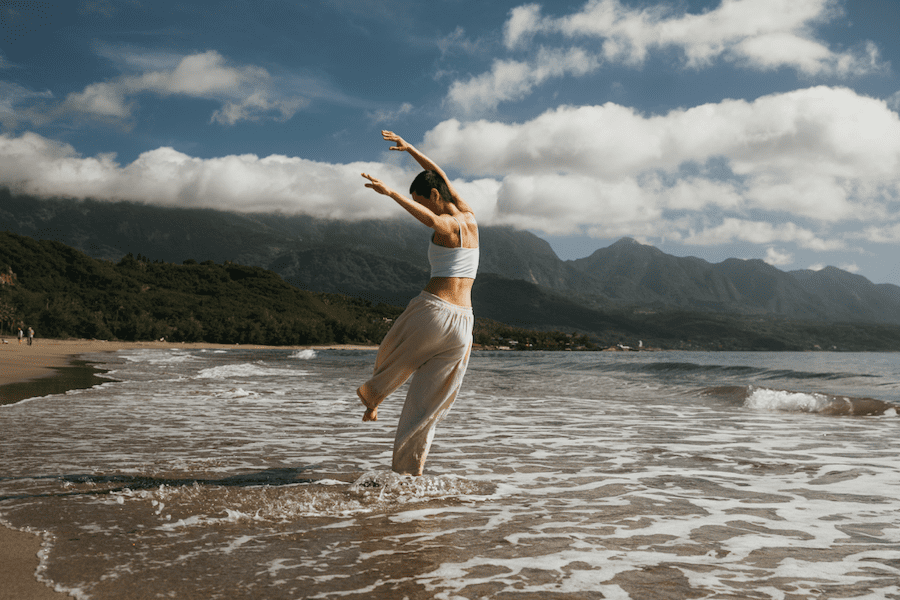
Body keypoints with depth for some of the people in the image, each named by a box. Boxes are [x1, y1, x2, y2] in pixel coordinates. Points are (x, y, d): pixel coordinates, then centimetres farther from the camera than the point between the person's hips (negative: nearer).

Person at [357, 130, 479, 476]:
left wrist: (389, 192, -40)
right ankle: (409, 470, 10)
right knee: (428, 402, 9)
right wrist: (409, 149, 32)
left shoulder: (446, 225, -8)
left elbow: (429, 218, -35)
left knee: (393, 355, 28)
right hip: (463, 322, 6)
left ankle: (373, 394, 52)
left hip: (432, 309, -6)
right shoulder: (470, 218, 14)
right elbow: (440, 177, 26)